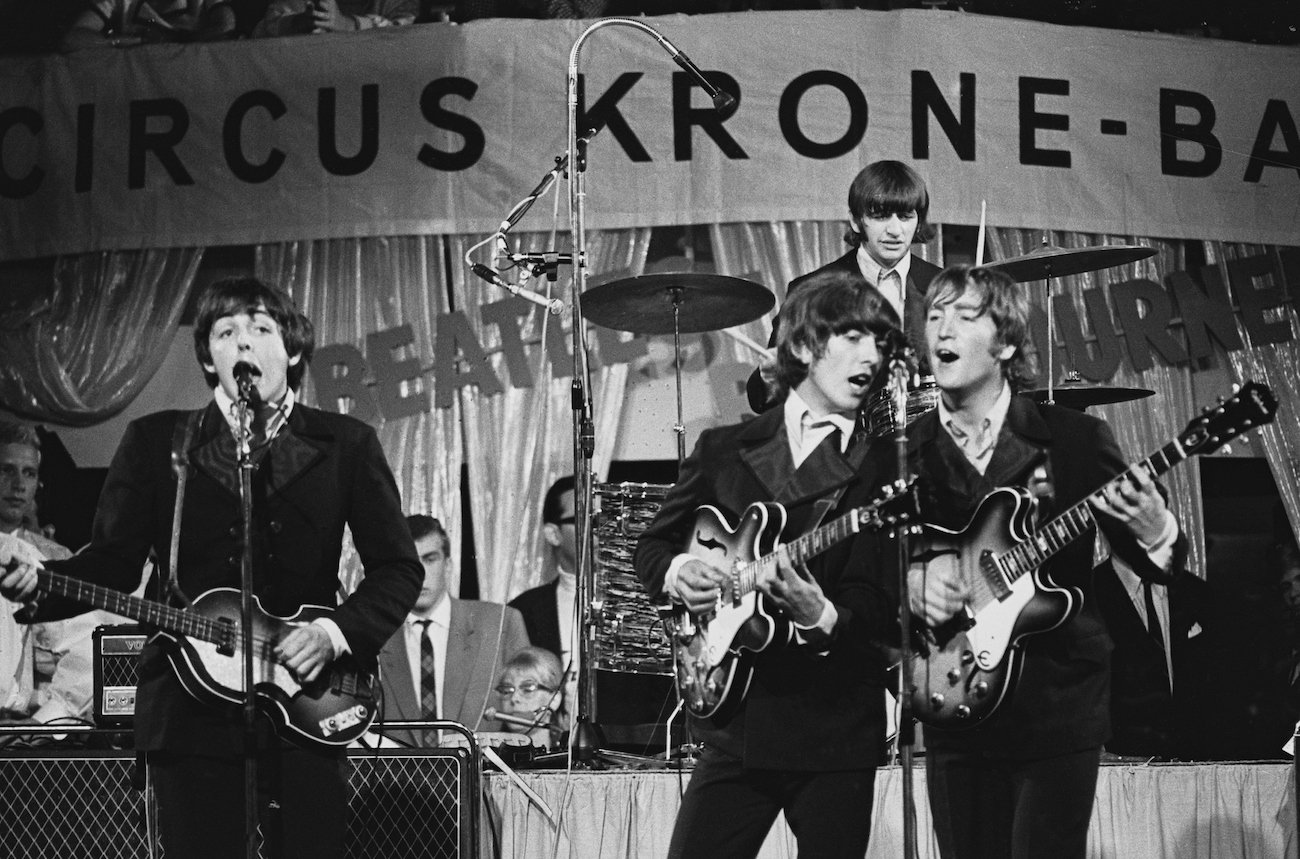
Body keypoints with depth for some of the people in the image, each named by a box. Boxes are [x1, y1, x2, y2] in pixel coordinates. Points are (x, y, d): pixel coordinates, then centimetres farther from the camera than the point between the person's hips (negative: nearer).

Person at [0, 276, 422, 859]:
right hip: (192, 714, 0)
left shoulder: (345, 445, 7)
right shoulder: (154, 442, 8)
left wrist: (336, 632, -8)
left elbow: (397, 567, 8)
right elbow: (113, 559, 5)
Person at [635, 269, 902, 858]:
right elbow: (651, 545, 19)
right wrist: (676, 572, -3)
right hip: (733, 721, 2)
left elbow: (879, 606, -8)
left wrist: (821, 617, -28)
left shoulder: (881, 467, 1)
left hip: (834, 727, -2)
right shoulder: (725, 450, 11)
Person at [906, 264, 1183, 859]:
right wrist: (909, 582, -14)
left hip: (1058, 703, -3)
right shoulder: (906, 449, 3)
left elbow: (1155, 564, 0)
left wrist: (1152, 531, -23)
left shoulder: (1074, 440, -3)